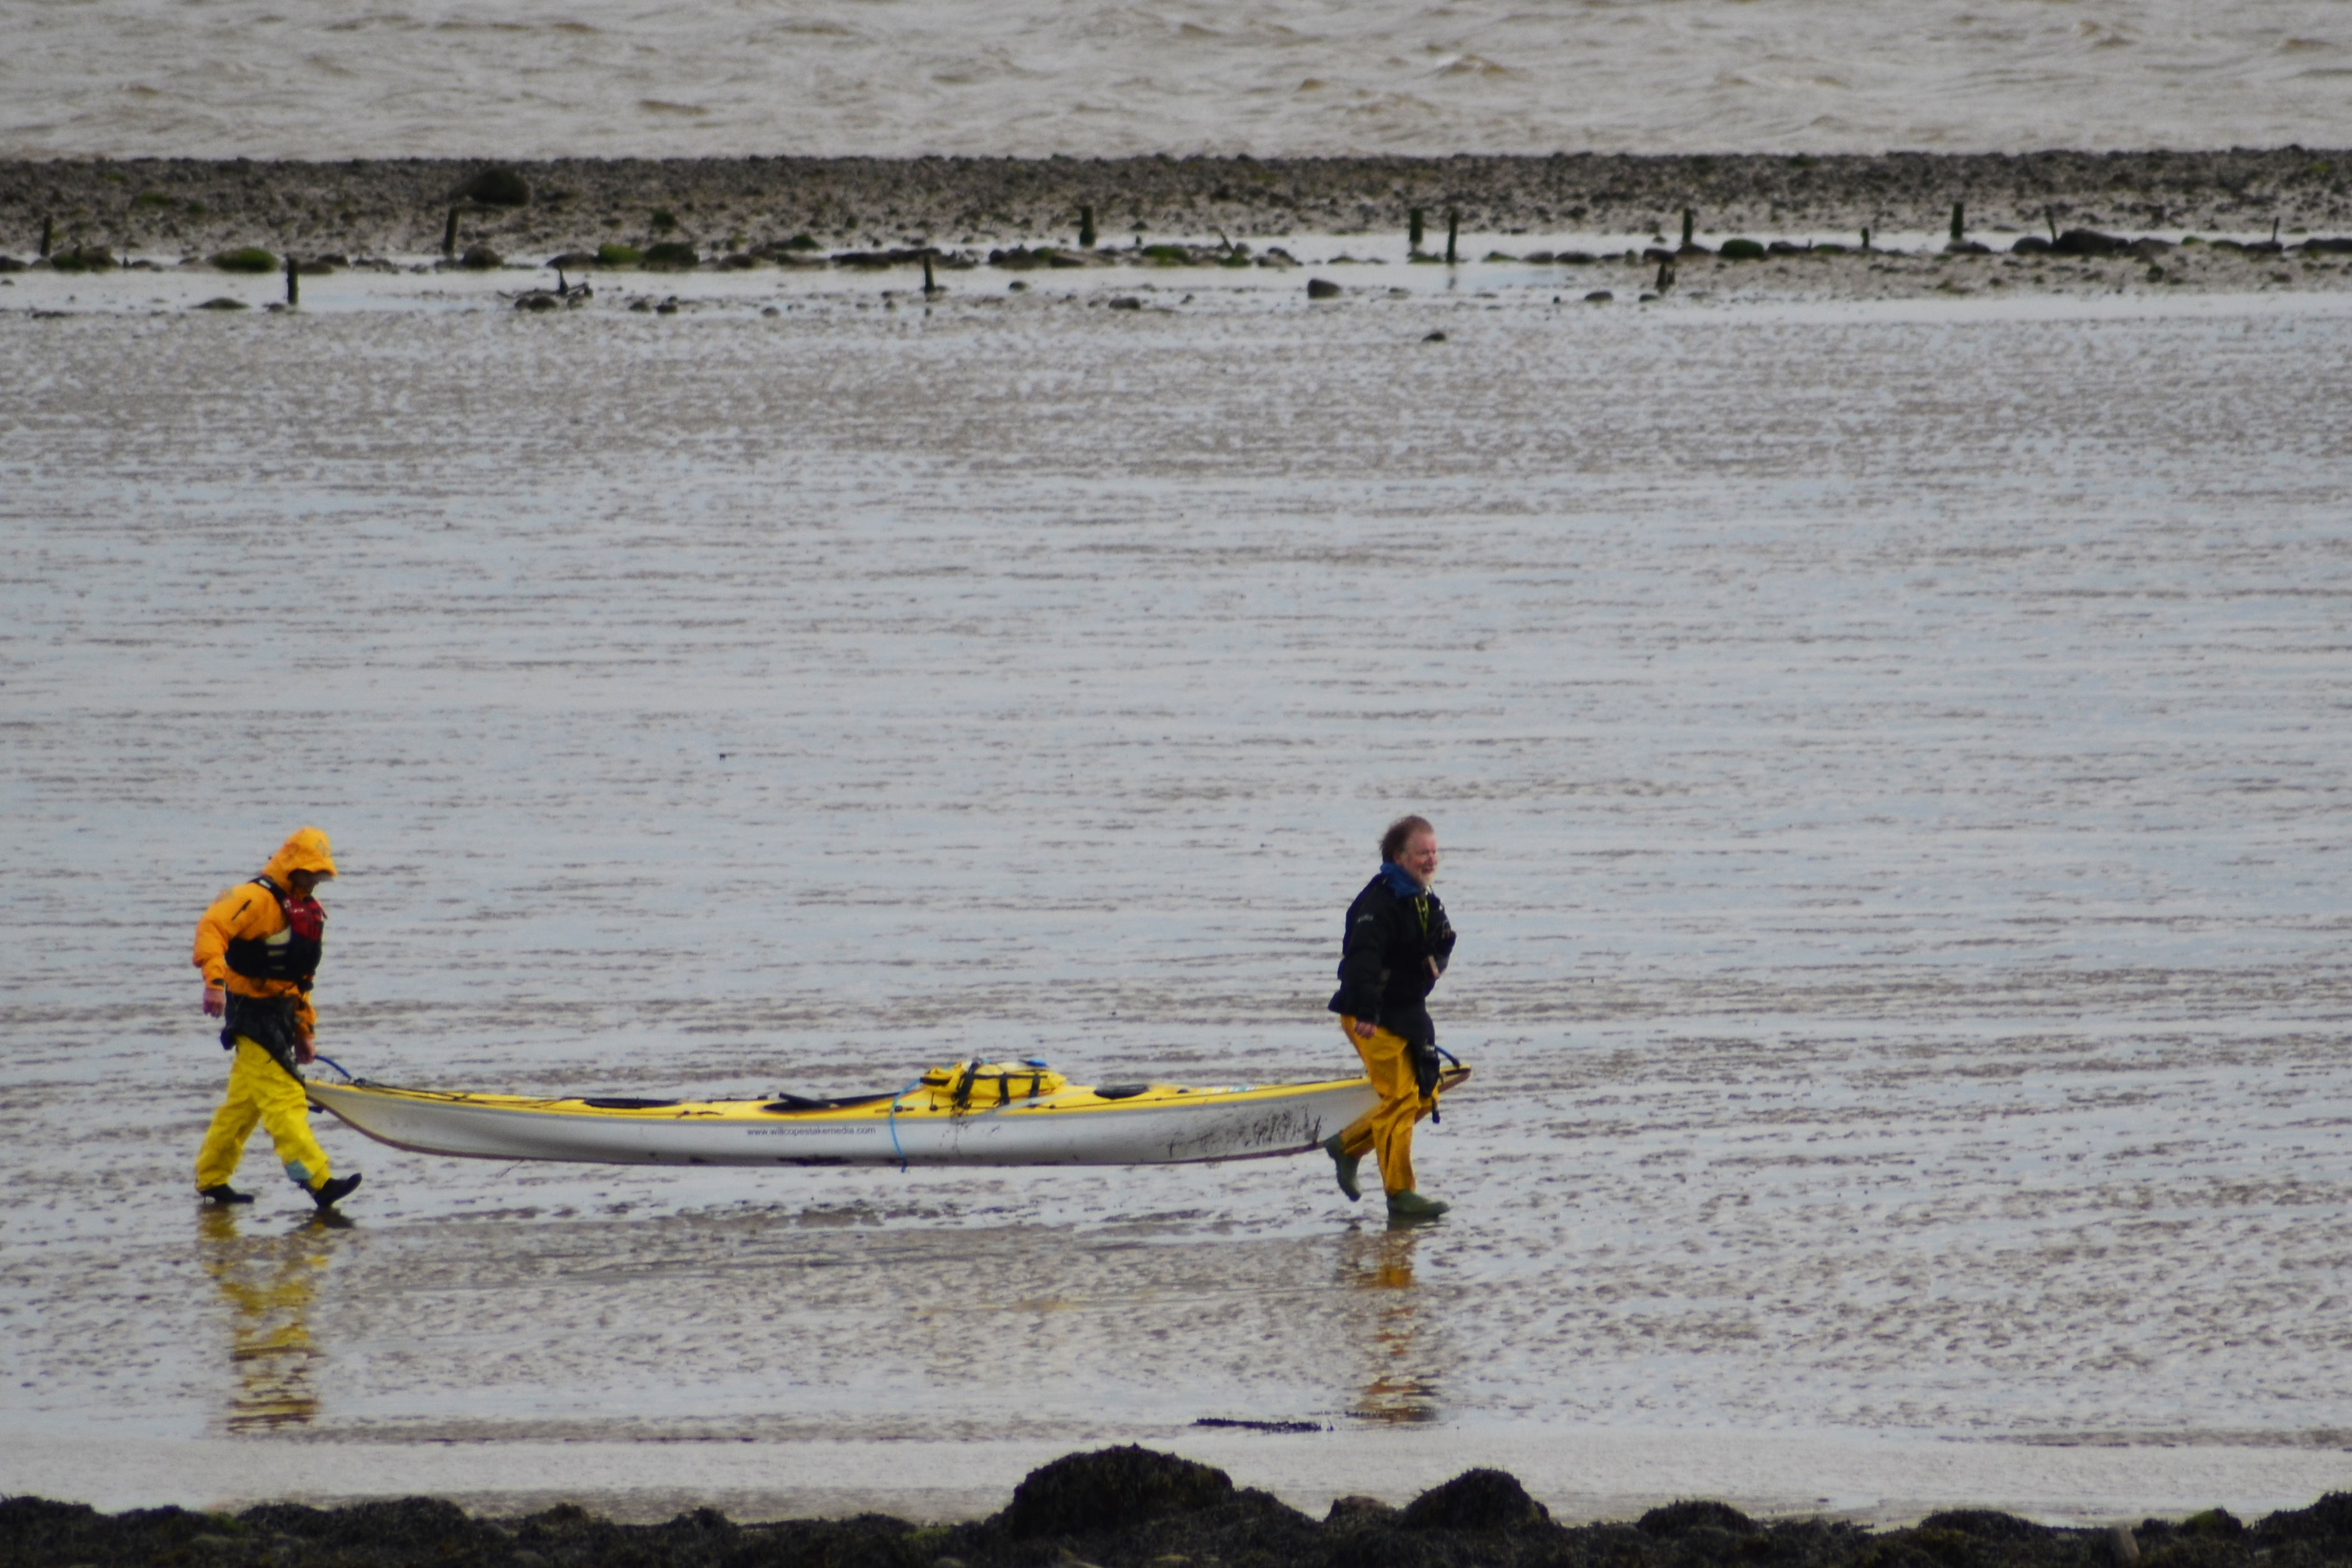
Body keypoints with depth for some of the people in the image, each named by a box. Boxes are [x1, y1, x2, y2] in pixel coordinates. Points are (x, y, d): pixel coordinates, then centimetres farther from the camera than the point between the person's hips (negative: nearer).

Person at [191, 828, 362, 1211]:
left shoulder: (305, 910, 17)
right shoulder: (257, 899, -13)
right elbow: (211, 928, -29)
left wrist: (304, 1031, 24)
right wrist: (214, 980, -42)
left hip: (280, 1017, 10)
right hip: (253, 1014, -10)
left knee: (245, 1103, 15)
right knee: (284, 1099, -14)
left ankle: (211, 1178, 24)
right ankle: (318, 1182, -21)